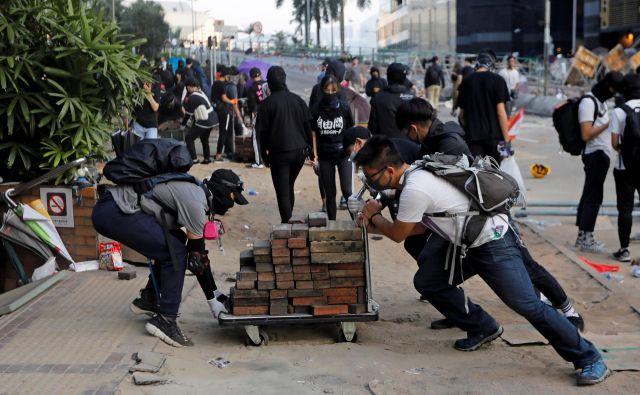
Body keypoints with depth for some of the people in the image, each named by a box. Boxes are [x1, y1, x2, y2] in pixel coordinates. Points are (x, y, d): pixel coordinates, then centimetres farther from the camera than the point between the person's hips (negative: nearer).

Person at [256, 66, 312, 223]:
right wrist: (310, 148, 13)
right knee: (289, 187, 20)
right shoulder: (298, 100, 4)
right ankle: (288, 220, 25)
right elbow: (308, 126, 6)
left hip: (279, 153, -4)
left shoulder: (267, 104, -8)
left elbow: (262, 131, -5)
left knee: (282, 192, 0)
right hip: (300, 151, 5)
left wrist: (264, 154, 6)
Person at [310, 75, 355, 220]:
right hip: (325, 156, 1)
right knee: (329, 192, 8)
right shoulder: (315, 110, -3)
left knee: (346, 189, -11)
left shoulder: (344, 108, -4)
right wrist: (315, 155, -2)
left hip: (343, 154, -1)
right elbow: (313, 133, 2)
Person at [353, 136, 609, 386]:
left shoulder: (415, 190, -26)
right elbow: (422, 224, 17)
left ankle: (589, 359, 2)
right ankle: (483, 328, 25)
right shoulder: (415, 175, 5)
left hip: (493, 244, -10)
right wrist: (375, 227, 13)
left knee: (528, 305, -10)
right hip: (468, 243, 10)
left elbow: (397, 235, -10)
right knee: (427, 282, 12)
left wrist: (374, 216, 9)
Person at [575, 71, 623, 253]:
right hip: (595, 154, -10)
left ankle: (582, 236, 17)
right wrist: (609, 123, -19)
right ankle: (586, 239, -3)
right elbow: (586, 134, -21)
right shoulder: (588, 102, -14)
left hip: (601, 154, 10)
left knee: (589, 195, 11)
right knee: (594, 196, -7)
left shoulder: (601, 101, 17)